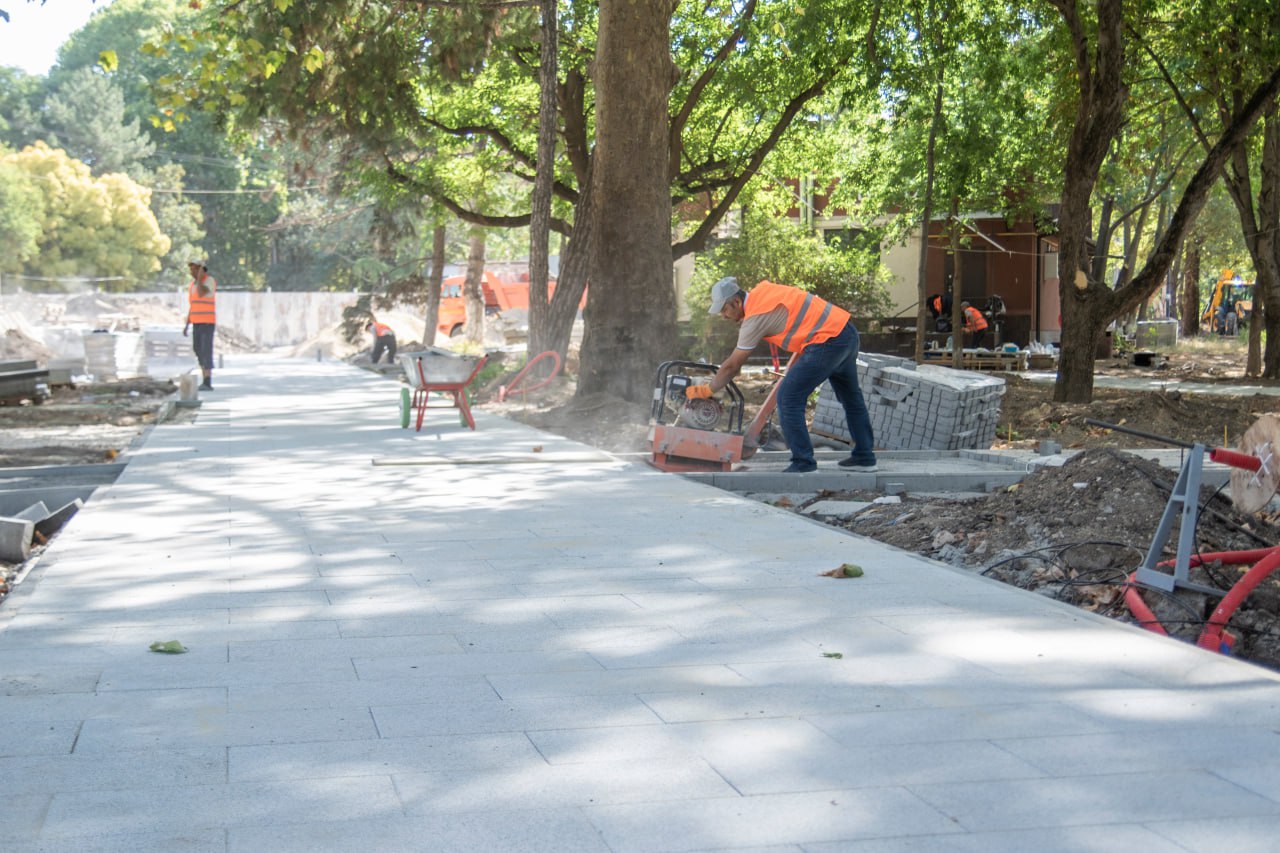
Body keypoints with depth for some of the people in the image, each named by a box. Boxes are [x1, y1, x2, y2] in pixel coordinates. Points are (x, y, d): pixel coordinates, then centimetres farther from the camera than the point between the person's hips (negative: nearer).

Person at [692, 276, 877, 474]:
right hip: (848, 331, 10)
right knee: (851, 396, 22)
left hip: (829, 341, -10)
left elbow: (732, 366, -5)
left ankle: (803, 462, -3)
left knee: (788, 397, -6)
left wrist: (708, 390, 5)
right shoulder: (761, 289, 10)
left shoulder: (755, 317, -12)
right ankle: (864, 457, 33)